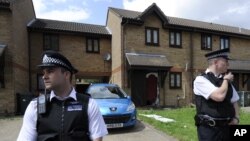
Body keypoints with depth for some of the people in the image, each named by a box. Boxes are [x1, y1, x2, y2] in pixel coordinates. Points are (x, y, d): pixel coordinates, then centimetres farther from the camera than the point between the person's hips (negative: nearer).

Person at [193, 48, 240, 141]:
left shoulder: (225, 80, 9)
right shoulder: (201, 80, -14)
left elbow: (234, 101, 18)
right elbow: (219, 96, -26)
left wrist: (236, 118, 2)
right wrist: (226, 80, -10)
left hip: (227, 127, 7)